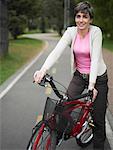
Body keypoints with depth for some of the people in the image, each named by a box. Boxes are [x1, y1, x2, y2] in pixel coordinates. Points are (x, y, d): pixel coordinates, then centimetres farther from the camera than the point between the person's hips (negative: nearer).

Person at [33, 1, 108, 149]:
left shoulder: (96, 32, -17)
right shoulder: (71, 31, -8)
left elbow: (95, 58, -25)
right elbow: (57, 51, -20)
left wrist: (91, 84, -34)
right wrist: (43, 69, -36)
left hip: (97, 77, -3)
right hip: (79, 75, 3)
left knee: (98, 118, 1)